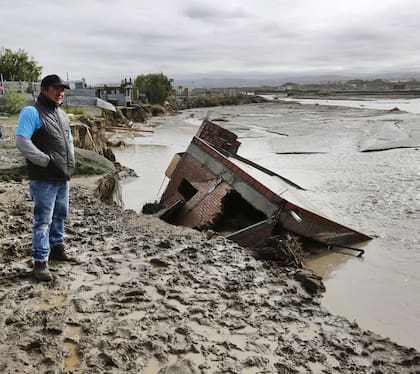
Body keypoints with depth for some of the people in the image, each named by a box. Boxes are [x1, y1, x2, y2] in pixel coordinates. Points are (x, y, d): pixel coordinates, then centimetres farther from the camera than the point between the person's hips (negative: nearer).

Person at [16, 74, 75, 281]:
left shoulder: (63, 115, 16)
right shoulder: (31, 112, -10)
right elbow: (21, 141, -19)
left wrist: (70, 162, 12)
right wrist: (46, 161, -20)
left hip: (63, 177, 8)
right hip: (44, 178, -8)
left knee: (60, 215, 19)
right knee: (43, 220, -5)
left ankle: (56, 248, 36)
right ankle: (40, 262, 1)